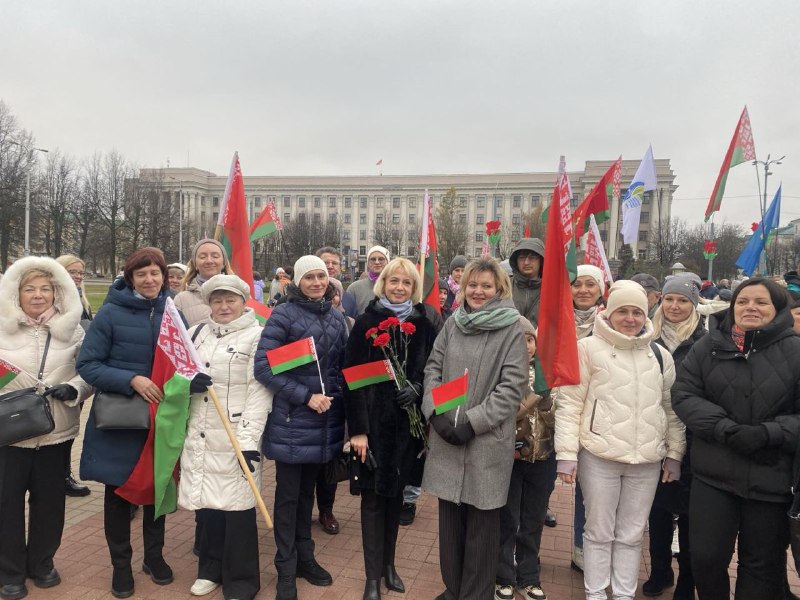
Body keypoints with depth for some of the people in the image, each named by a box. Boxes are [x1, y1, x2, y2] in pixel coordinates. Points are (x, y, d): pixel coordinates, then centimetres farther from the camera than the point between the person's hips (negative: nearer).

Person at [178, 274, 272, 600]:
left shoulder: (257, 336, -5)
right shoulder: (196, 333, 11)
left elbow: (260, 392, -12)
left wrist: (250, 440, -18)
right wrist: (187, 383, -8)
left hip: (236, 437, -5)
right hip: (199, 434, 5)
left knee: (238, 507, 1)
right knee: (206, 501, 13)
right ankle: (211, 569, 35)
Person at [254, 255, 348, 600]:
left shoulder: (336, 317, 6)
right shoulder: (284, 314, -11)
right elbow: (263, 367, -16)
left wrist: (334, 395, 0)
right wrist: (305, 396, -18)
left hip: (324, 420, 5)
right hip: (291, 419, -5)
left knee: (307, 492, 19)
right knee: (288, 496, 7)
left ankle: (304, 557, 34)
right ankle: (286, 569, 22)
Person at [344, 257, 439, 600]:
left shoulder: (424, 326, 5)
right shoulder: (366, 323, -4)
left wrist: (417, 390, -13)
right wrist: (357, 428, -13)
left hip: (407, 423, 3)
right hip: (373, 422, -3)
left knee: (395, 493, 14)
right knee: (373, 497, 3)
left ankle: (389, 564, 30)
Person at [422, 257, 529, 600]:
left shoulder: (511, 329, -6)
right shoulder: (452, 324, 8)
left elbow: (512, 386, -10)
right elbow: (433, 369, 8)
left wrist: (472, 422, -15)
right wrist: (436, 413, -7)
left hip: (487, 441, -4)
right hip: (445, 437, 4)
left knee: (481, 524, 7)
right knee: (449, 518, 15)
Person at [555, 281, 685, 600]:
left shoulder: (660, 355, 8)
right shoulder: (589, 348, -6)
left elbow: (672, 409, 15)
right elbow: (569, 403, -7)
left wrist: (674, 454, 13)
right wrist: (567, 453, -11)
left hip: (647, 460, 4)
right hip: (599, 456, -3)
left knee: (631, 534, 15)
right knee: (599, 531, 10)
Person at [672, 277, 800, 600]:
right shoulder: (707, 346, 1)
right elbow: (684, 395, -2)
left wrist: (768, 433, -20)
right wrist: (724, 428, -16)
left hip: (772, 479, -1)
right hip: (713, 475, 1)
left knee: (762, 567, 15)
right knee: (706, 559, 9)